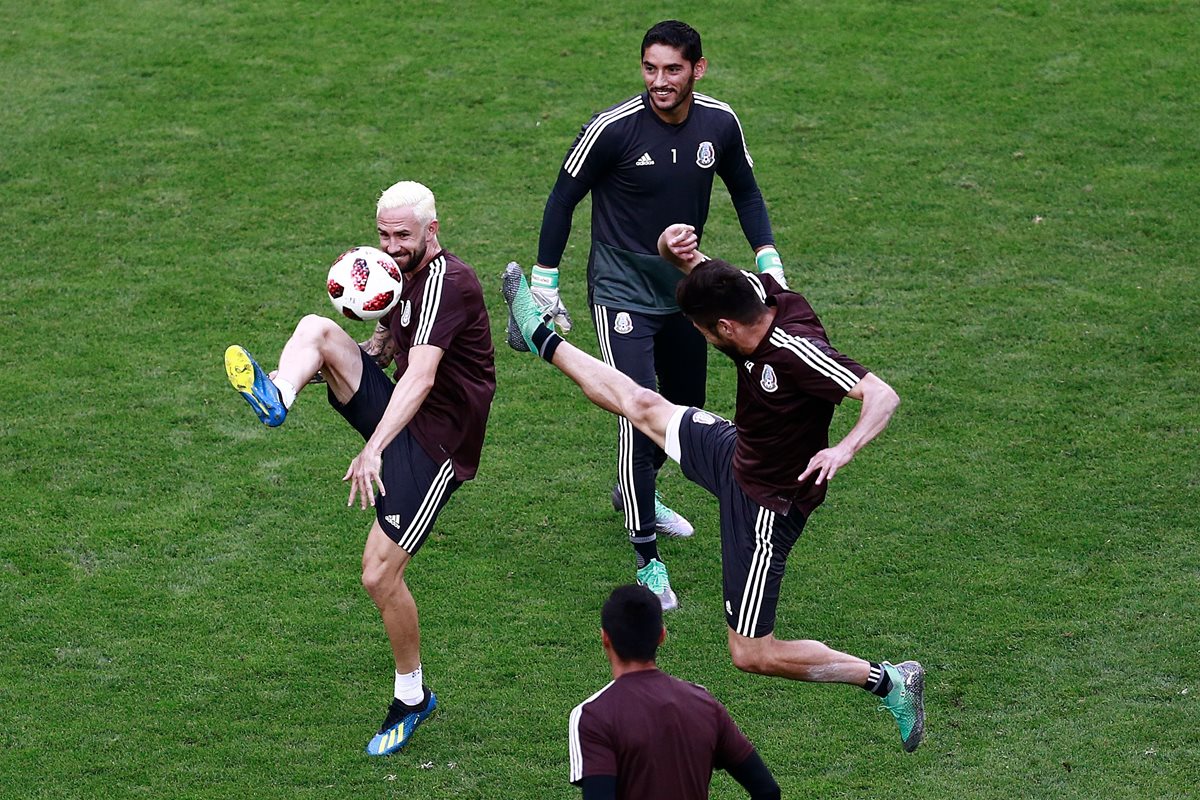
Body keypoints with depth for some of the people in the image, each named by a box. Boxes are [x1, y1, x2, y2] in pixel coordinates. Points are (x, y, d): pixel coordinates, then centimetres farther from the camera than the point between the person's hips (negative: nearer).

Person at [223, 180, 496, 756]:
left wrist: (373, 450, -43)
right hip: (396, 416, 9)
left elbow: (421, 377, -33)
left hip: (437, 443, -9)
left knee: (379, 575, -10)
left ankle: (412, 697, 11)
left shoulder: (447, 282, -21)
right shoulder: (402, 276, 8)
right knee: (316, 329, -11)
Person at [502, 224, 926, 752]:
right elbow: (696, 265, 1)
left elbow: (883, 397, -41)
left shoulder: (796, 352, -37)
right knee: (640, 403, 25)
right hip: (737, 456, 8)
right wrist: (675, 248, -23)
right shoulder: (760, 293, -14)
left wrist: (843, 451, -57)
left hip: (766, 505, -8)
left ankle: (889, 682, 8)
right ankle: (541, 337, 49)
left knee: (752, 655, -2)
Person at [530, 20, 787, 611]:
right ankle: (648, 563, -13)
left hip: (683, 288, 6)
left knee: (687, 407, 19)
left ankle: (634, 490, 49)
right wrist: (544, 282, -7)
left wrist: (768, 260, 1)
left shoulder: (719, 123, -8)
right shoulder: (613, 128, -21)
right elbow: (563, 197, -8)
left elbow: (744, 190, 11)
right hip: (621, 290, -6)